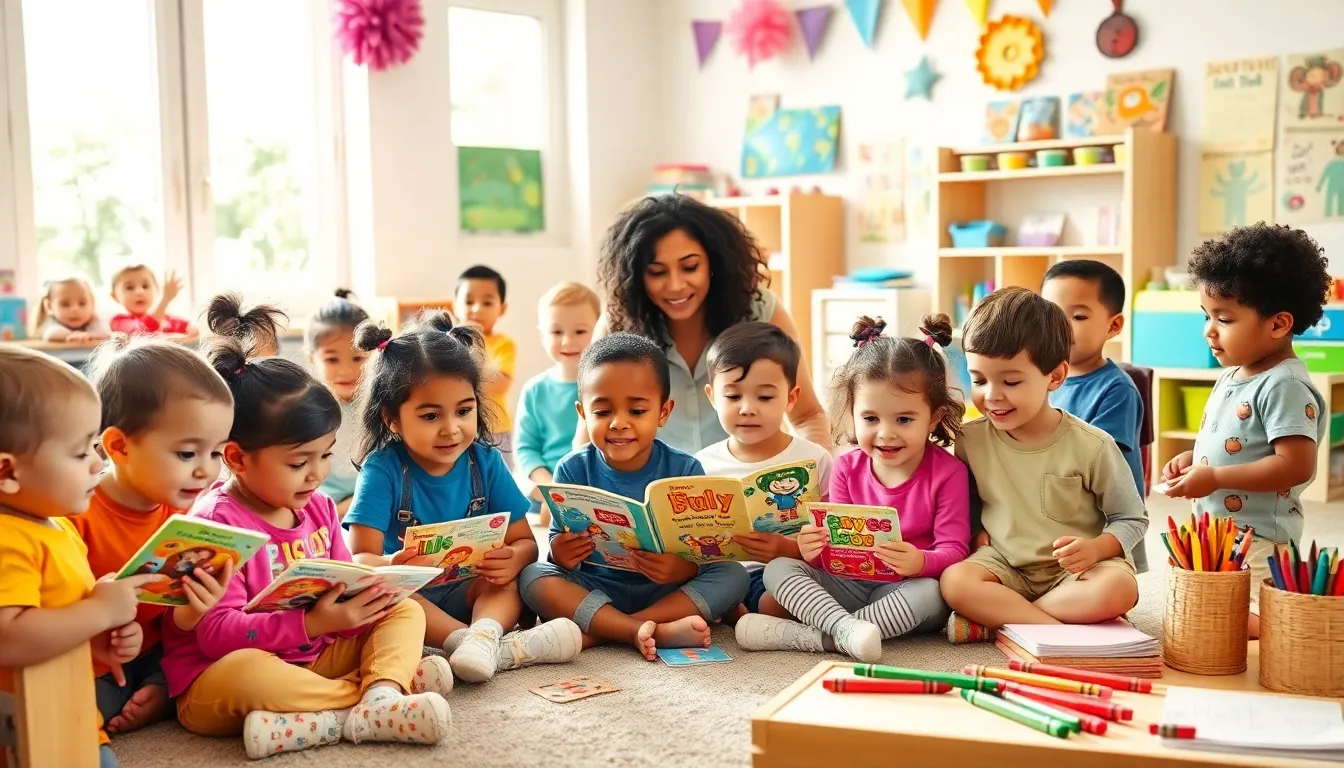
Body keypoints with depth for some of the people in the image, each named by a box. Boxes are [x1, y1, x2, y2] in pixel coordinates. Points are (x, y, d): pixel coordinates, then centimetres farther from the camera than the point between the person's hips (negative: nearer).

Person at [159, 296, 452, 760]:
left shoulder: (318, 509, 7)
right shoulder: (216, 522, -16)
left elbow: (342, 589, 11)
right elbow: (218, 634, -23)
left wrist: (367, 594, -14)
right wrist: (311, 624, -32)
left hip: (315, 656, 8)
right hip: (216, 679, -7)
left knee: (405, 612, -1)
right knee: (241, 671, -40)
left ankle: (379, 697, -31)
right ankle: (384, 688, -26)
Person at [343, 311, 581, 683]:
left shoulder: (485, 461, -2)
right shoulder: (382, 469, -12)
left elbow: (525, 541, -2)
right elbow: (361, 557, -17)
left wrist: (513, 558, -29)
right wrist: (393, 565, -42)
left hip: (466, 593, 3)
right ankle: (504, 649, -41)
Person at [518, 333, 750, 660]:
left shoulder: (685, 470, -6)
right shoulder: (573, 470, -4)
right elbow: (558, 539, -1)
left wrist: (682, 569, -33)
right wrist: (560, 553, -27)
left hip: (665, 592, 0)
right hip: (592, 592, 0)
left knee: (733, 575, -23)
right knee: (533, 576, -24)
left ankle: (595, 632, -28)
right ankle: (657, 632, -33)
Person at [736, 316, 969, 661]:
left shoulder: (948, 472, -6)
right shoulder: (847, 468, 5)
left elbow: (954, 551, -12)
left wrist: (920, 562, -35)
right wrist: (816, 550, -21)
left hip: (903, 590, -3)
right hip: (850, 584, 4)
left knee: (932, 594, -37)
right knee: (777, 568, -15)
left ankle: (808, 636, -35)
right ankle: (848, 629, -41)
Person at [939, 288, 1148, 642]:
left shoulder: (1092, 446, -9)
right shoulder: (970, 439, -2)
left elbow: (1132, 519, -1)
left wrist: (1095, 548, -20)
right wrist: (975, 530, -4)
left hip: (1075, 571, -1)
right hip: (1005, 564, 1)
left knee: (1118, 589, -33)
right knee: (955, 581, -29)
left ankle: (994, 618, -24)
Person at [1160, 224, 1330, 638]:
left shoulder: (1284, 386, -19)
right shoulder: (1231, 376, 10)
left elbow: (1296, 465, -26)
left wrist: (1214, 477, -23)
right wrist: (1190, 460, 4)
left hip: (1258, 543, -10)